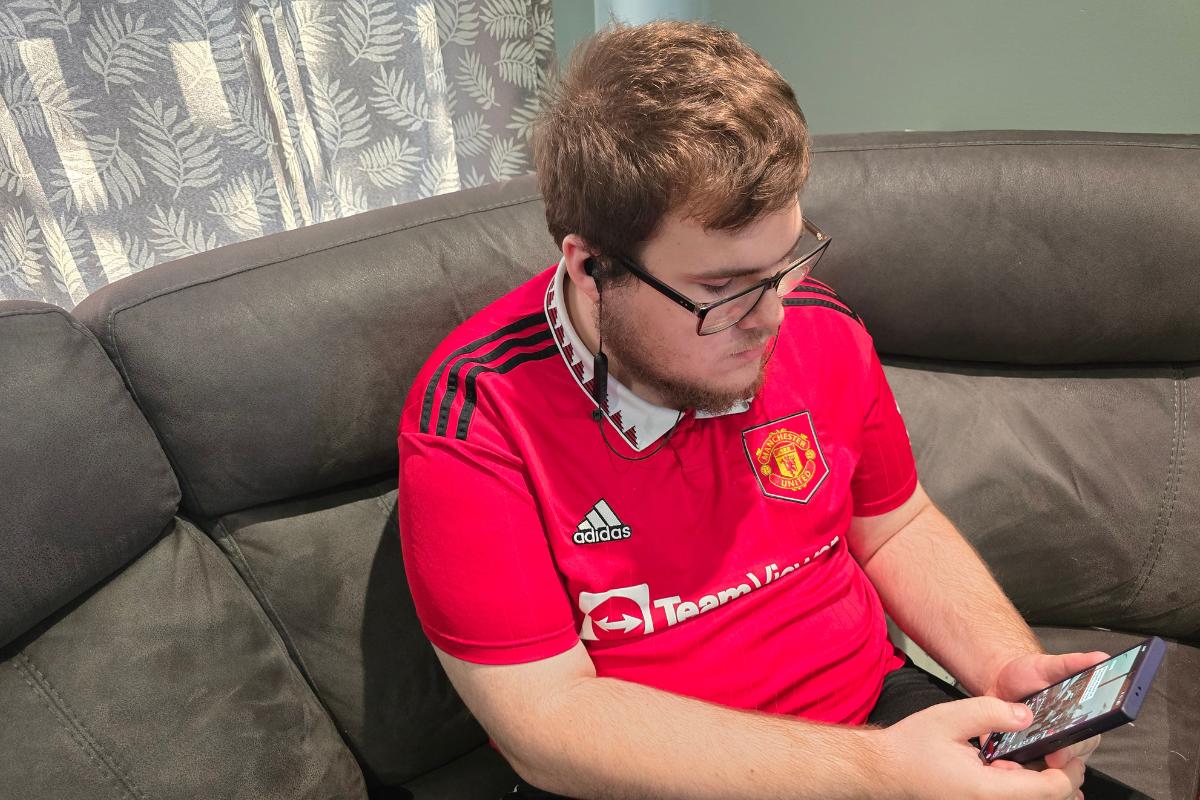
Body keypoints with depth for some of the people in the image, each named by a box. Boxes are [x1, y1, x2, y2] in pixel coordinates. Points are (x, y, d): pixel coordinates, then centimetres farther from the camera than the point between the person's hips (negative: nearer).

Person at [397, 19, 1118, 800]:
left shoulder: (821, 329, -6)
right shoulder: (471, 417, -20)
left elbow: (898, 528, 9)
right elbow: (549, 723, -21)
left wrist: (1008, 666, -8)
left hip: (873, 714, 3)